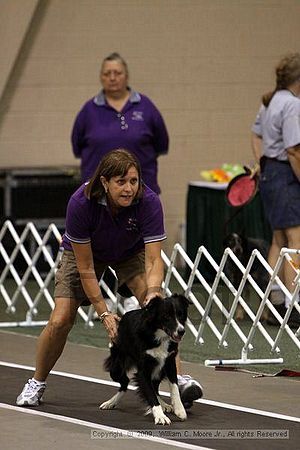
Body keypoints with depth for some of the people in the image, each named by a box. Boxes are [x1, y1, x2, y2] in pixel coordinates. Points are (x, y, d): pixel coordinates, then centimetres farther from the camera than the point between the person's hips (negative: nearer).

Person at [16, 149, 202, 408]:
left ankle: (179, 378, -21)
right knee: (60, 321, -10)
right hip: (83, 251, -1)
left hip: (131, 251, 1)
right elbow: (85, 268, -29)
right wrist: (103, 313, -31)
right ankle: (37, 382, 14)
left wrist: (153, 293, -53)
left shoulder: (149, 202, -35)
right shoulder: (81, 203, -37)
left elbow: (153, 260, -34)